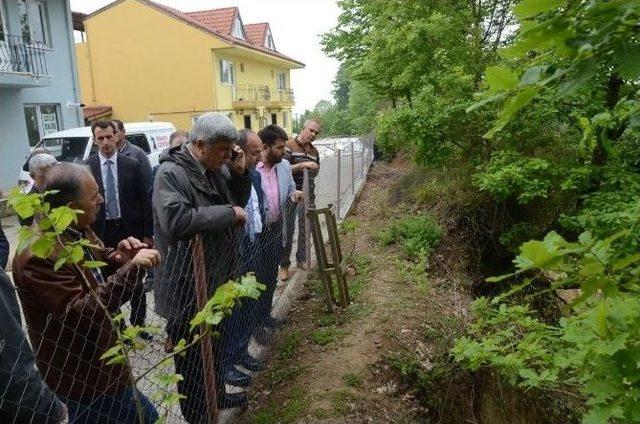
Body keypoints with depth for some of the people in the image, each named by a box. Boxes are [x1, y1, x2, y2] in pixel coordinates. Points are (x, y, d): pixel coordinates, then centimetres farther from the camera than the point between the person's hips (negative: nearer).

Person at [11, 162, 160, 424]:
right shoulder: (40, 256, -28)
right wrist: (131, 269, -37)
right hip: (84, 378, -9)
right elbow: (81, 314, -33)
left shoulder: (78, 231, 0)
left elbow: (97, 273, 13)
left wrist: (117, 258, -10)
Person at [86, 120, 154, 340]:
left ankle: (138, 323, 28)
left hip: (131, 230, 1)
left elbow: (145, 200, -1)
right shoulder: (87, 168, -4)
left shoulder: (133, 165, -3)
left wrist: (148, 234, -3)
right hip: (102, 232, 0)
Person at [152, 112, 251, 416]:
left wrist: (240, 171, -4)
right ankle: (196, 413, 31)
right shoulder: (171, 173, -20)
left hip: (216, 280, 8)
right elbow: (176, 221, -34)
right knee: (191, 356, 11)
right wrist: (229, 213, -26)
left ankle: (217, 396, 46)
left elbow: (240, 199, 16)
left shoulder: (217, 168, 5)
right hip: (187, 287, -8)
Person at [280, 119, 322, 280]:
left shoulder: (314, 150, 11)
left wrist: (314, 169, 2)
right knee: (288, 231, 1)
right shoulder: (289, 145, -7)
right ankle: (284, 265, 12)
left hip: (308, 195, 5)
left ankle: (301, 259, 29)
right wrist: (303, 164, -23)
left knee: (306, 229, 12)